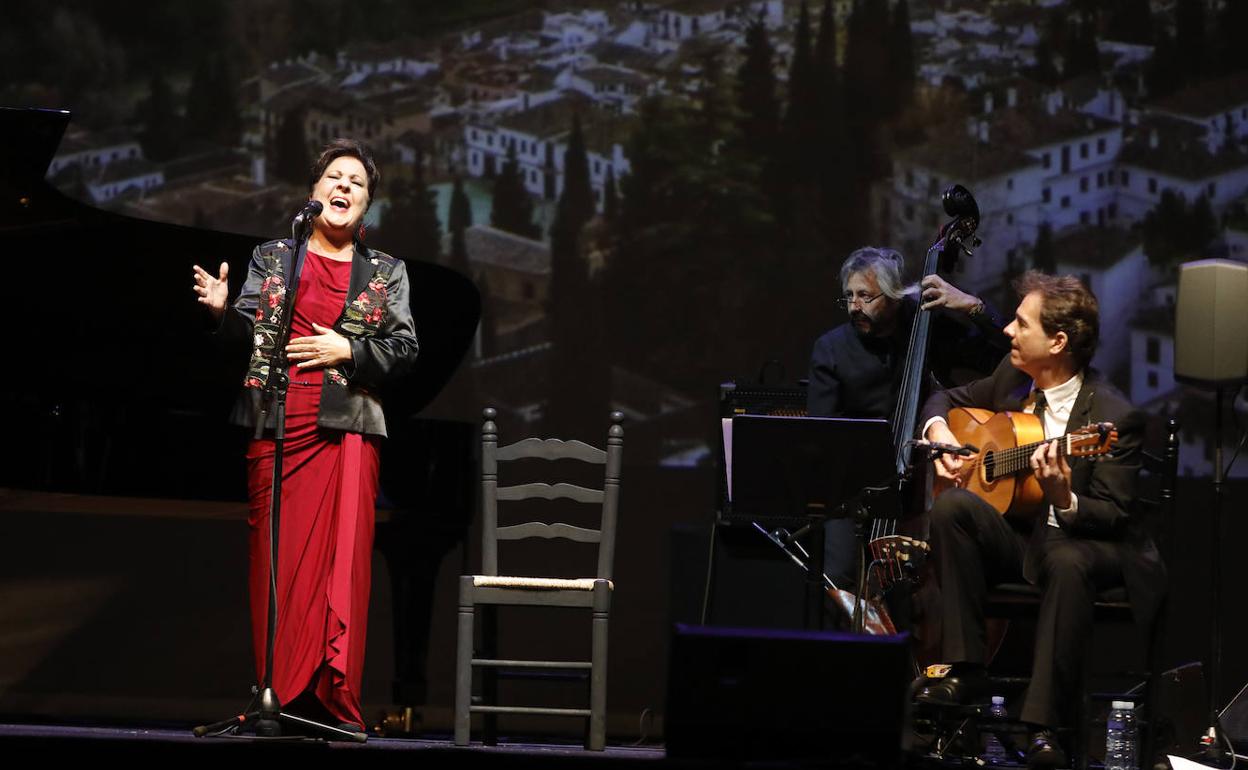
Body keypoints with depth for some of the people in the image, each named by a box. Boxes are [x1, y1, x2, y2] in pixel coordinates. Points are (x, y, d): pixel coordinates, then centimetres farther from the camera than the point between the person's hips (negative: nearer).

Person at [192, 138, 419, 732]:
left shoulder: (386, 272, 15)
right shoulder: (270, 257, 15)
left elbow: (406, 349, 9)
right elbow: (250, 334, 8)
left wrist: (350, 351, -6)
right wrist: (222, 312, -12)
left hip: (348, 426, 0)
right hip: (277, 423, 0)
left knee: (344, 553, -9)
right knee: (276, 554, -5)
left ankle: (335, 695, -10)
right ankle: (277, 691, -3)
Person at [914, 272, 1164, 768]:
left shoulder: (1113, 418, -16)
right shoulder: (1013, 377, 2)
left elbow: (1114, 514, -16)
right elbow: (950, 399, 21)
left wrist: (1064, 500, -38)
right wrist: (938, 428, -4)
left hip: (1084, 543, -6)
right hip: (1016, 537, 6)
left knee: (1066, 563, -40)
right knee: (952, 506, -24)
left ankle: (1043, 723, -38)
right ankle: (966, 671, -23)